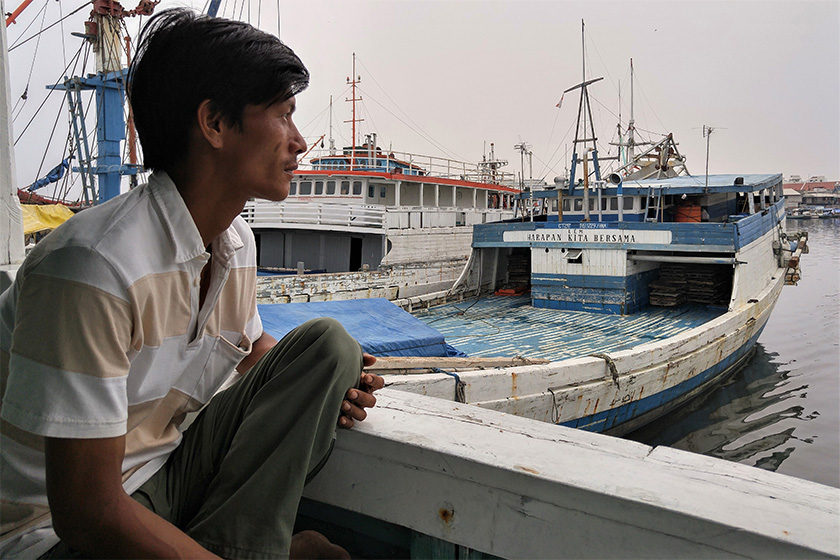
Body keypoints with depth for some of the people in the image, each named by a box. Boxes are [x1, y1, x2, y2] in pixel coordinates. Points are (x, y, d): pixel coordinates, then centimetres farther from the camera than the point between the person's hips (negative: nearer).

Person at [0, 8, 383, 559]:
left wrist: (321, 386, -3)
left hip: (165, 475, 9)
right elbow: (88, 514, -26)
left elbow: (253, 347, 18)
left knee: (327, 343, -8)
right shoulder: (96, 266, -27)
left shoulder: (237, 242, -1)